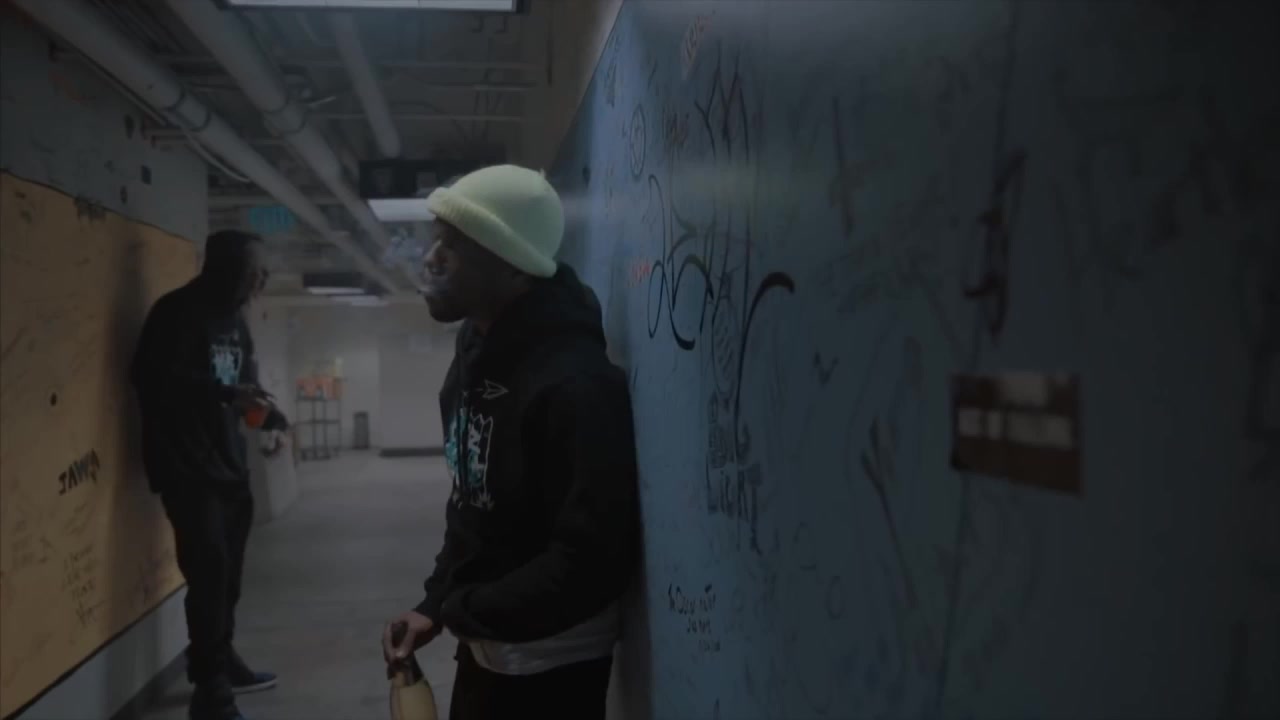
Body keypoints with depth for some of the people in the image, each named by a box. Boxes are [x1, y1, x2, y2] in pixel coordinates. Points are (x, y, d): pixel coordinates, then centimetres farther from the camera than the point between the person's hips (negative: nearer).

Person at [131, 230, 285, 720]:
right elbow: (151, 377, -20)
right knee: (208, 569, -11)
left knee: (226, 570, 14)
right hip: (187, 467, -8)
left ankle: (222, 661, 30)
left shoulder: (234, 319, 15)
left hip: (229, 464, 8)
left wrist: (260, 408, 1)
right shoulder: (178, 312, -10)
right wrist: (225, 392, -26)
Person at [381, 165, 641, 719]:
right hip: (484, 650, 8)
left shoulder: (574, 384, -24)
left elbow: (592, 559, -27)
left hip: (549, 667, -8)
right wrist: (437, 603, 1)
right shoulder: (475, 354, 4)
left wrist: (455, 611, -17)